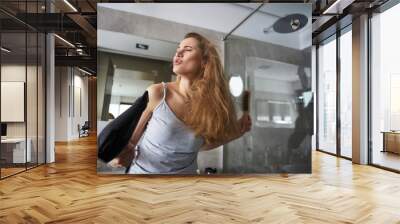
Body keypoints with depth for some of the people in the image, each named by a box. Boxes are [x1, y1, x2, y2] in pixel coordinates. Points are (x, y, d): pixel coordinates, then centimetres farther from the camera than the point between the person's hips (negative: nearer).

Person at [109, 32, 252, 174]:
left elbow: (199, 144, 3)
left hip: (186, 171, 2)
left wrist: (234, 133, -7)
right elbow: (131, 139, -7)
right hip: (143, 170, -1)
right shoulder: (157, 93, -18)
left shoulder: (211, 105, -13)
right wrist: (124, 153, -26)